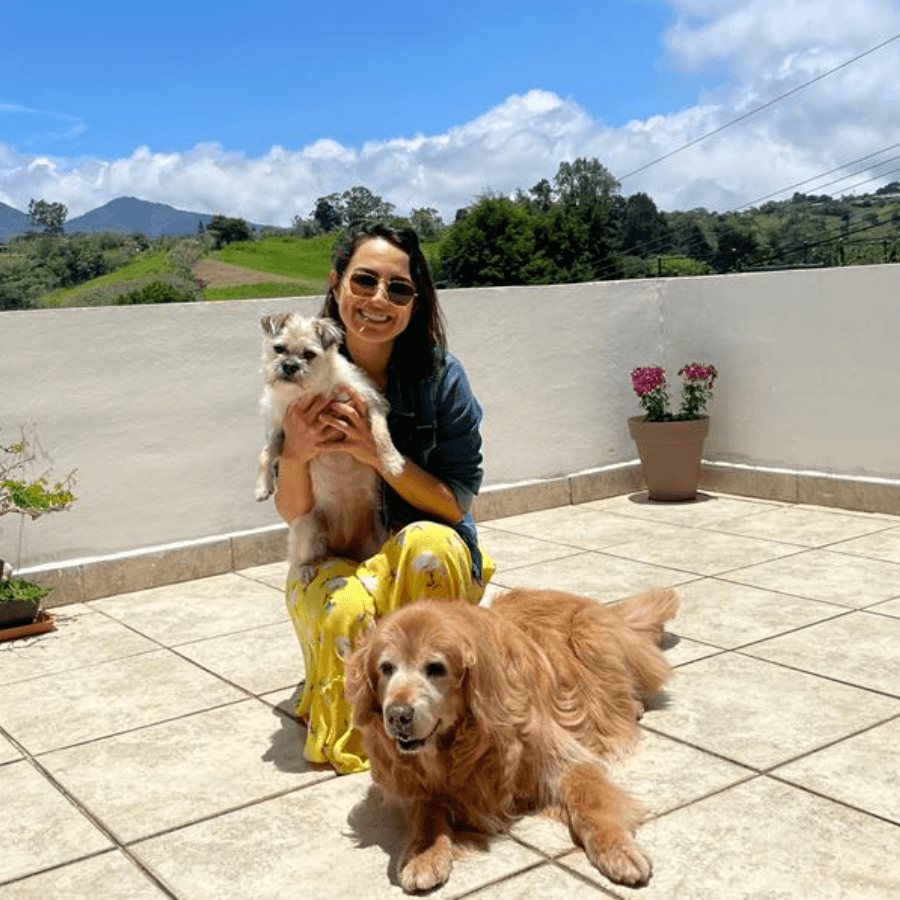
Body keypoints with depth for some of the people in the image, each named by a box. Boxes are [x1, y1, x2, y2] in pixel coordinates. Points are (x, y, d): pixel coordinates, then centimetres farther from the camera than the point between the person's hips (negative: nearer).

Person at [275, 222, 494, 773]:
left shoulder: (442, 376, -12)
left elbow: (456, 503, -11)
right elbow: (293, 515, -4)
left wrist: (376, 452, -25)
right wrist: (295, 454, -25)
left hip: (434, 561, 0)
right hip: (333, 562, 1)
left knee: (425, 542, -35)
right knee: (344, 611, -33)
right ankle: (352, 732, 0)